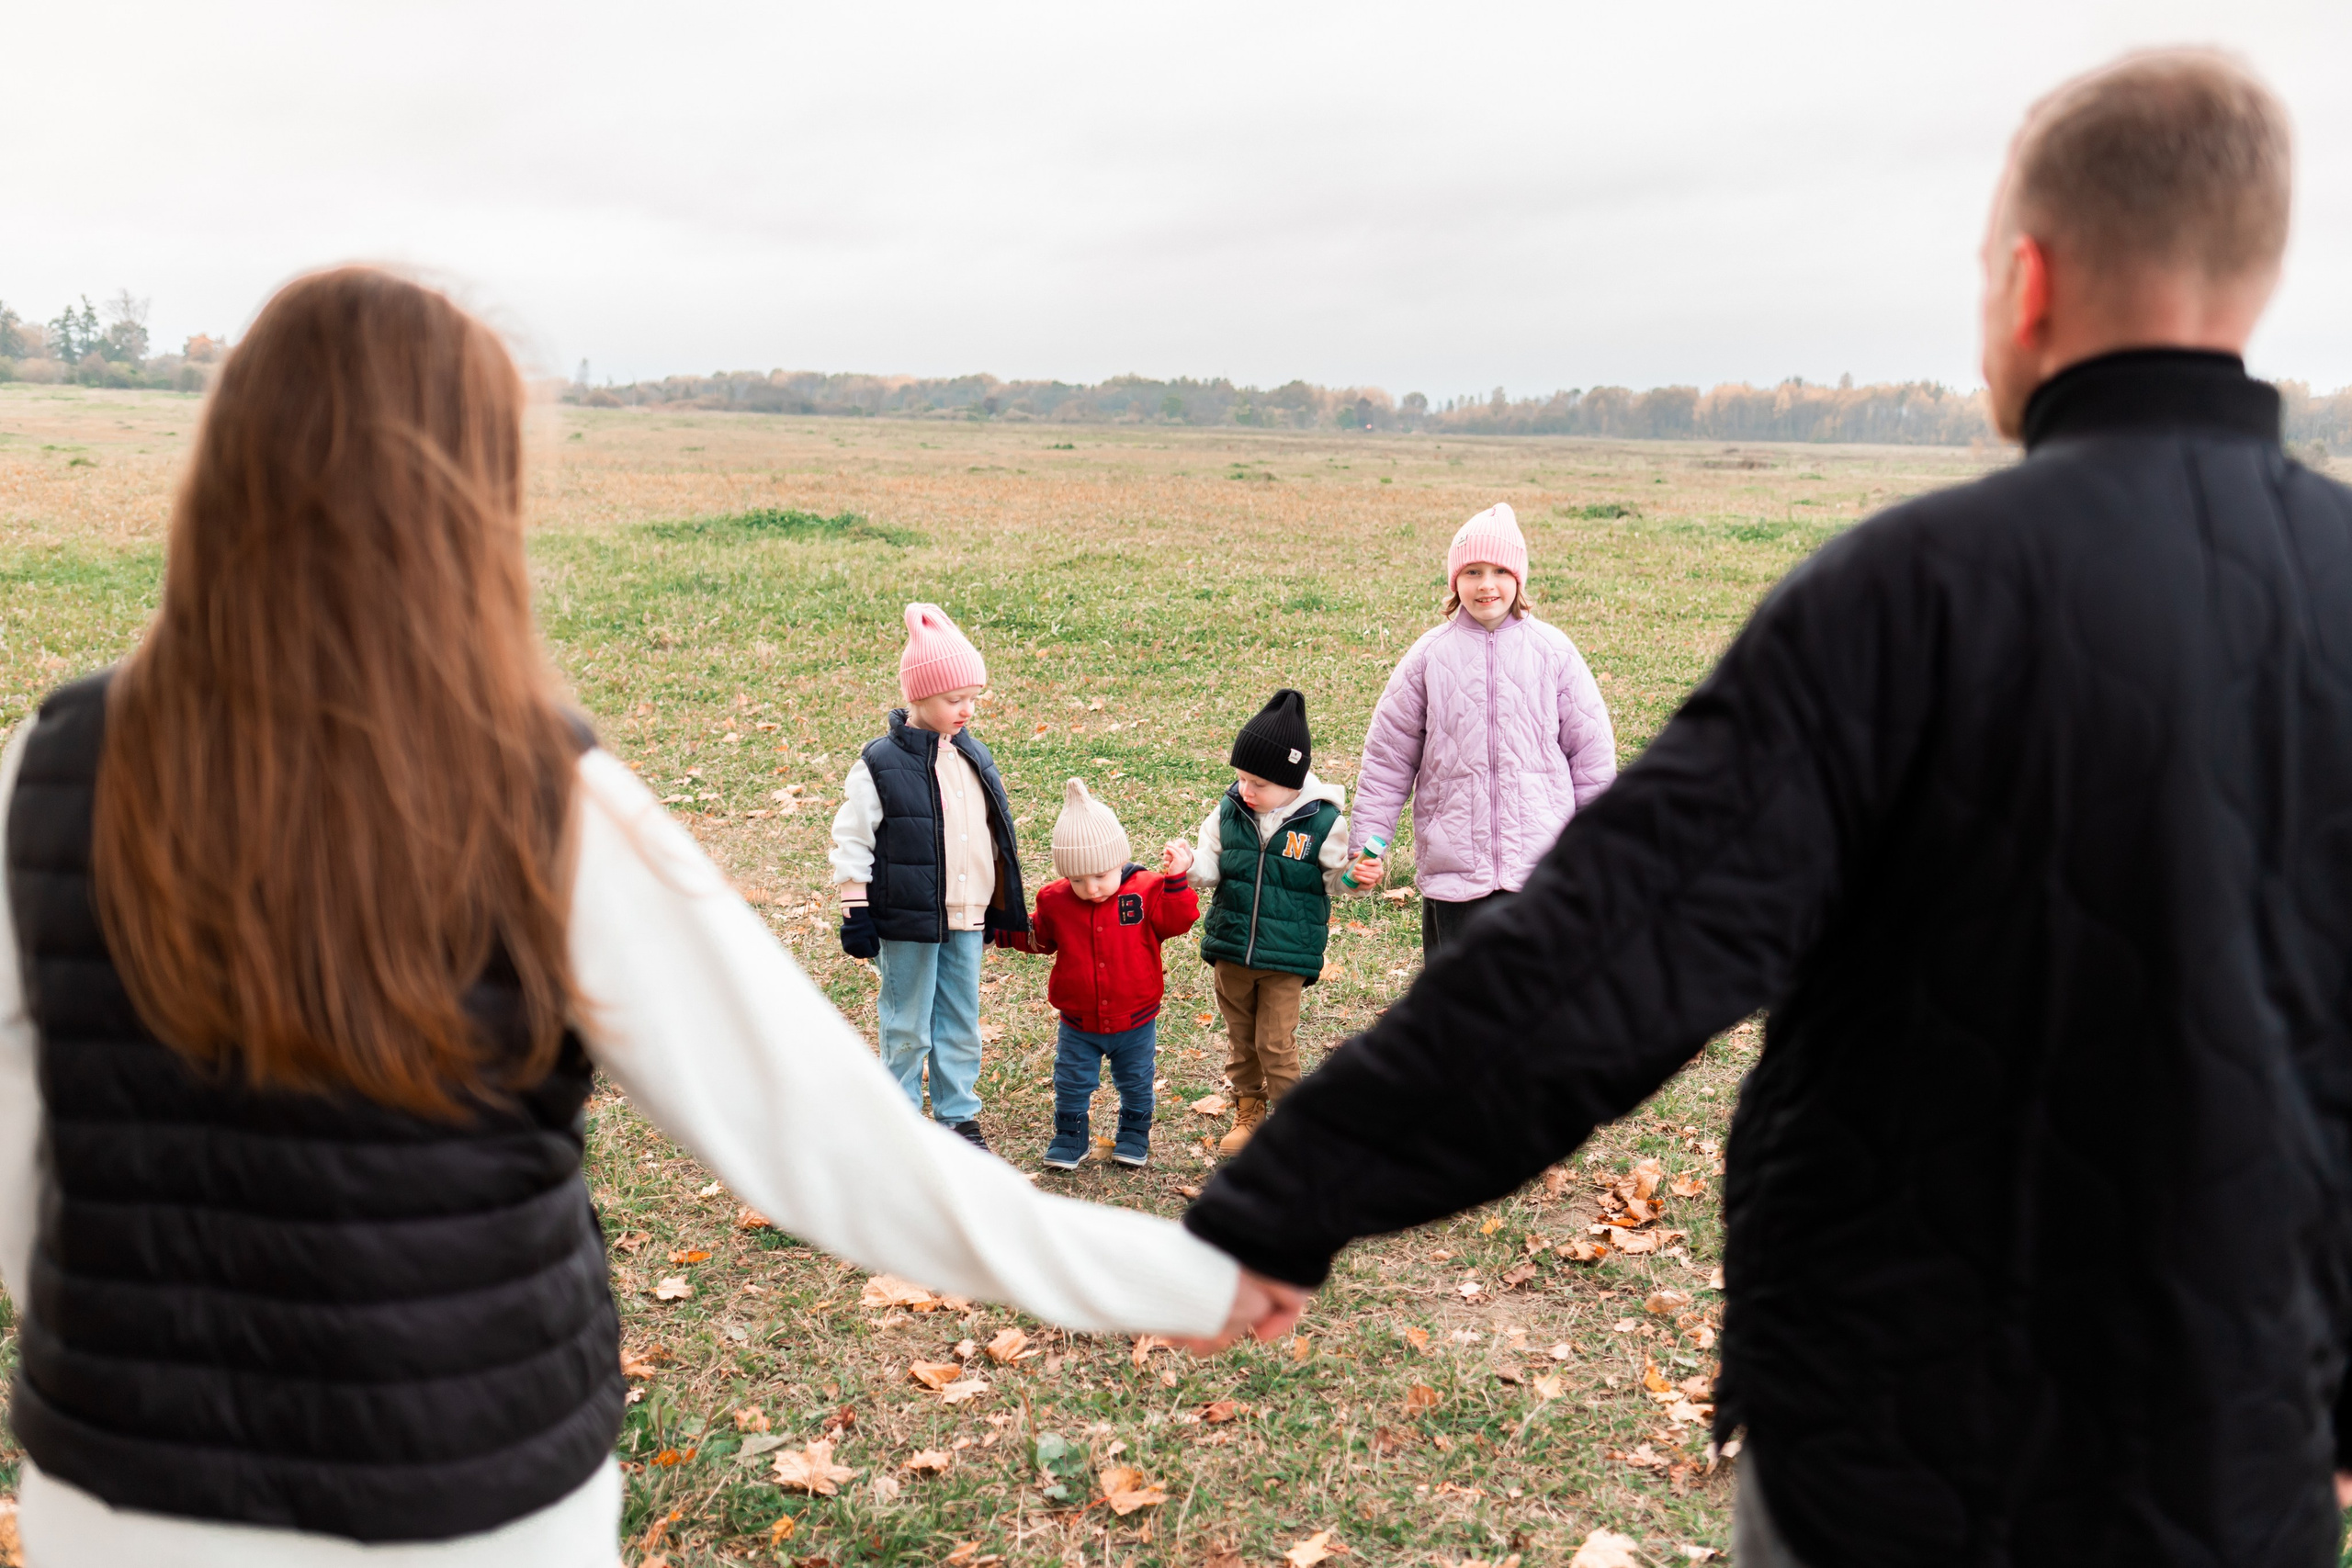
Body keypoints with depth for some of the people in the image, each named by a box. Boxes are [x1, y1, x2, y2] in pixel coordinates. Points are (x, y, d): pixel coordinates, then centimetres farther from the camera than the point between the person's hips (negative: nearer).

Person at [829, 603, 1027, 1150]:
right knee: (908, 1029, 6)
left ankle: (958, 1115, 27)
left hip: (966, 920, 5)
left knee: (962, 1023, 13)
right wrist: (856, 915, -10)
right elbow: (852, 843, -8)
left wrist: (998, 907, 18)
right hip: (906, 922, -5)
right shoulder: (880, 765, -12)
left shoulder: (973, 756, 6)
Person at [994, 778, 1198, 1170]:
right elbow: (1038, 936, 9)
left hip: (1134, 1022, -1)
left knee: (1136, 1085, 17)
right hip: (1079, 1025, 1)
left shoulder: (1146, 891, -14)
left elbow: (1176, 920, -16)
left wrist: (1175, 881, -26)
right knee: (1071, 1086, 11)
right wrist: (1002, 931, 0)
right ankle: (1068, 1140, 31)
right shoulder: (1056, 901, -7)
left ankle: (1134, 1139, 37)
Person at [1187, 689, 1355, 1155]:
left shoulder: (1322, 821, -11)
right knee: (1240, 1036, 16)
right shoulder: (1228, 811, -2)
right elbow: (1209, 868, 4)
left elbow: (1339, 879, -1)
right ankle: (1248, 1111, 35)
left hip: (1287, 955, -4)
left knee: (1275, 1043, 0)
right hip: (1229, 947, 4)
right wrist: (1187, 866, -17)